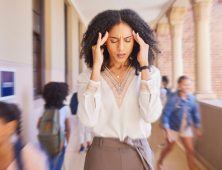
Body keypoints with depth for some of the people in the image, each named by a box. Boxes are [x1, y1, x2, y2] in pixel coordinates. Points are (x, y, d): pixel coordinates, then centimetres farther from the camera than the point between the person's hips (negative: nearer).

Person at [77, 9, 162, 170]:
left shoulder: (150, 72, -5)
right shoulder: (87, 76, -7)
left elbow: (151, 115, -19)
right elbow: (89, 120, -21)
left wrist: (144, 65, -18)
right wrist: (96, 67, -21)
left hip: (139, 154, 1)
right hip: (102, 155, 0)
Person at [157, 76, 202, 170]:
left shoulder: (192, 98, -8)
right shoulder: (173, 98, -22)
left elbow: (195, 114, 5)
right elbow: (165, 114, -20)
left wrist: (198, 128, 8)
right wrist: (167, 131, -23)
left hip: (186, 128, 3)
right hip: (173, 128, -3)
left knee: (190, 150, 2)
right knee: (169, 148, 17)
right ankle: (159, 162, 45)